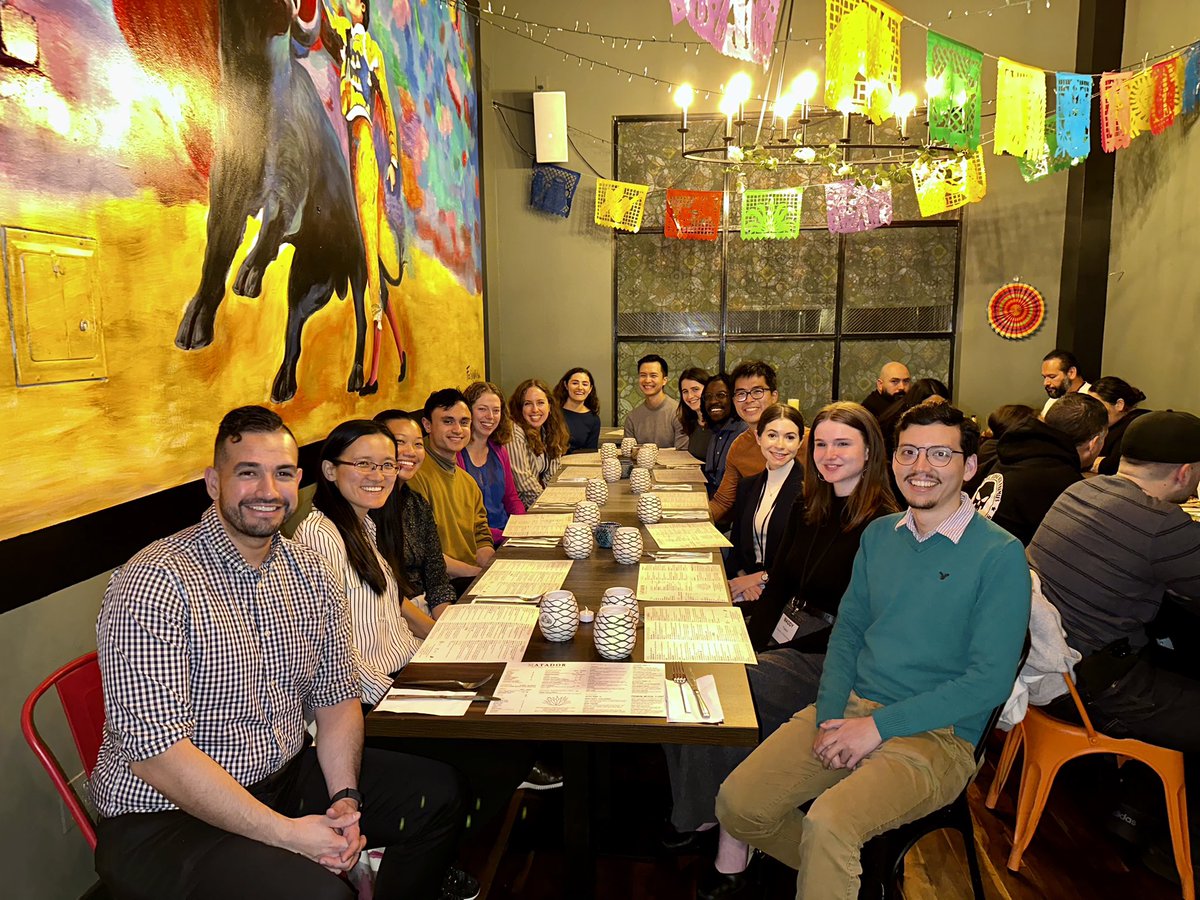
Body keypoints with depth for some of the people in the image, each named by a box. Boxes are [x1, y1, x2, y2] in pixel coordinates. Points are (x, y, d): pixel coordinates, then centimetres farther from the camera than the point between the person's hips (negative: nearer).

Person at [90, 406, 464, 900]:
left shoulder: (311, 572, 1)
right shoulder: (154, 582, -20)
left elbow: (336, 697, 6)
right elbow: (155, 748, -24)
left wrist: (345, 797, -10)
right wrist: (286, 832, -24)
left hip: (288, 776, 7)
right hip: (164, 815, -6)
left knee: (438, 791, 3)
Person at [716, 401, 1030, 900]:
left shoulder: (1001, 554, -10)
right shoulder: (879, 534, 8)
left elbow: (990, 680, -14)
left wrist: (879, 725, -16)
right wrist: (830, 716, -3)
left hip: (936, 734, -5)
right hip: (850, 708, 6)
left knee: (828, 822, -31)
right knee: (737, 805, -6)